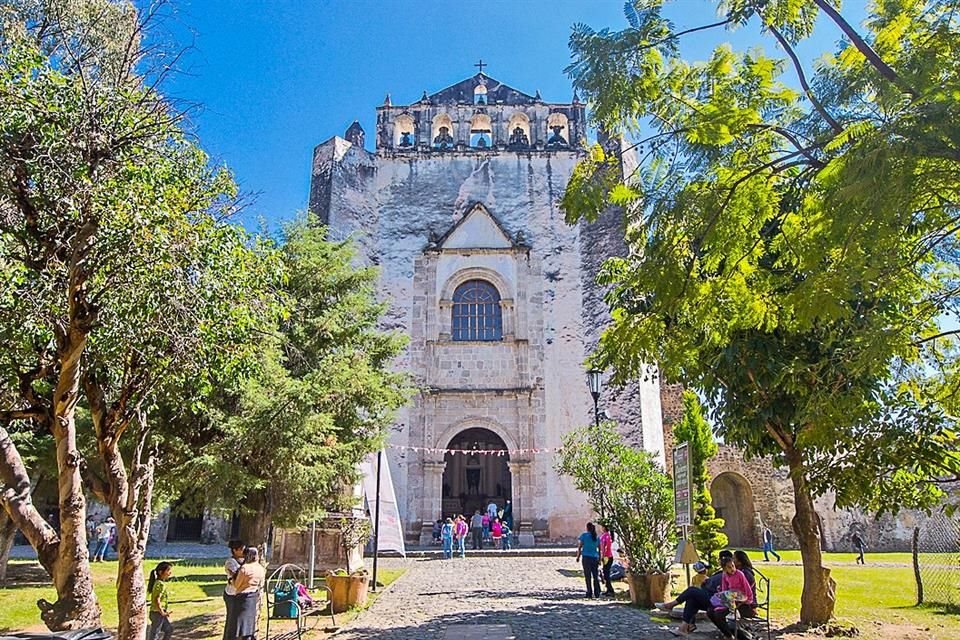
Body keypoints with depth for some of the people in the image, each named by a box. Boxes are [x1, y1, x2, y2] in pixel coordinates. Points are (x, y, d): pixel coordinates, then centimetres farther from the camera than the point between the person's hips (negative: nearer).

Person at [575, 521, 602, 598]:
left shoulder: (584, 535, -2)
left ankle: (589, 593, 0)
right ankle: (597, 593, 9)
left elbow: (579, 546, -4)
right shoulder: (597, 536, 9)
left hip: (586, 557, -3)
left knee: (588, 576, 1)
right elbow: (599, 549, 10)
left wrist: (578, 557, 4)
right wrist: (599, 559, 16)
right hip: (595, 557, 4)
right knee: (596, 576, 10)